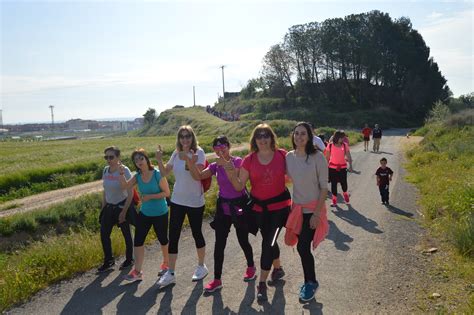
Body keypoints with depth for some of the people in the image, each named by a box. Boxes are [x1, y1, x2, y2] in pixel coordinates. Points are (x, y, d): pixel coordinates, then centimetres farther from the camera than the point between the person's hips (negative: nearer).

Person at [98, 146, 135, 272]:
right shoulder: (105, 170, 1)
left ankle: (129, 259, 26)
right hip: (109, 206, 6)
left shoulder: (124, 171, -17)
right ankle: (108, 261, 22)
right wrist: (103, 208, 9)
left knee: (126, 234, 7)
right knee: (104, 234, 5)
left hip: (123, 205, -6)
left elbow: (130, 193, -17)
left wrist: (124, 211, -17)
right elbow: (105, 191, 11)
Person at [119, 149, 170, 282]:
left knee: (163, 239, 13)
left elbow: (166, 192, -16)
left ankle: (166, 262, 38)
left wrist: (150, 196, -22)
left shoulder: (157, 174, -16)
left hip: (160, 214, -5)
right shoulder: (138, 176, 1)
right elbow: (125, 185, -8)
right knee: (138, 240, 0)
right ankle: (137, 271, 9)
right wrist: (122, 173, -20)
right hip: (144, 213, 5)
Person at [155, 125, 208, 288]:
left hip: (195, 202, -5)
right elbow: (165, 173, 10)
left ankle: (201, 267, 32)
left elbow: (197, 175, -24)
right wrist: (159, 160, -6)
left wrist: (187, 160, -35)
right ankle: (170, 273, 15)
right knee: (173, 236, 4)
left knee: (197, 233, 10)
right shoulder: (176, 154, 4)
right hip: (177, 201, 5)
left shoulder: (198, 152, -12)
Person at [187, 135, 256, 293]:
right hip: (223, 206, 4)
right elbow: (200, 176, -8)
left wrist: (226, 163, -36)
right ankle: (217, 279, 14)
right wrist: (191, 163, -24)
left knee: (243, 240, 9)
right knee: (219, 243, 4)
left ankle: (251, 267, 38)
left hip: (239, 205, -4)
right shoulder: (215, 165, 3)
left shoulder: (237, 161, -12)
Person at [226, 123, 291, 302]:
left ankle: (262, 284, 8)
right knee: (269, 241, 18)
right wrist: (232, 174, -22)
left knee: (268, 243, -6)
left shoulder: (282, 155, -9)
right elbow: (239, 187, -6)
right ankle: (278, 268, 46)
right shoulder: (249, 160, -7)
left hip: (279, 205, -2)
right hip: (259, 208, 2)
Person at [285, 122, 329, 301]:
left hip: (313, 208, -5)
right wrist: (292, 206, 9)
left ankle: (311, 283, 19)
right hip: (297, 208, 5)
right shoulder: (289, 156, -1)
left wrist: (317, 213, -15)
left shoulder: (317, 157, -15)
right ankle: (309, 281, 34)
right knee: (302, 247, 11)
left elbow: (324, 187, -12)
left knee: (303, 247, -6)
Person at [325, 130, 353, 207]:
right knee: (333, 184, 5)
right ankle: (334, 200, 19)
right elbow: (327, 158, 1)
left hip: (342, 168, 1)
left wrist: (350, 166, -17)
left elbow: (349, 157, -4)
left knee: (344, 184, 3)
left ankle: (345, 194, 37)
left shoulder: (345, 145, -3)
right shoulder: (330, 146, -5)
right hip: (333, 168, 0)